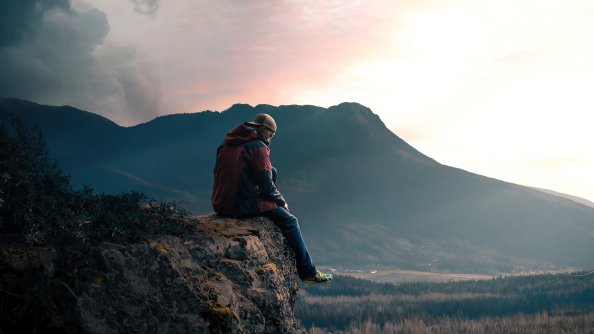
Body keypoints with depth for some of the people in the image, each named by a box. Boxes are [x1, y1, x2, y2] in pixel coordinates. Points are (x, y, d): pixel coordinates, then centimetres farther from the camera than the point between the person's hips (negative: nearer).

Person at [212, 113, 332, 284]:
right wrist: (282, 201, 6)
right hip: (243, 206, -8)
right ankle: (308, 272, 11)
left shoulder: (226, 145, 14)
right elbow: (266, 184, -12)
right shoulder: (258, 147, -9)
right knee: (290, 221, 7)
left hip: (220, 205, 8)